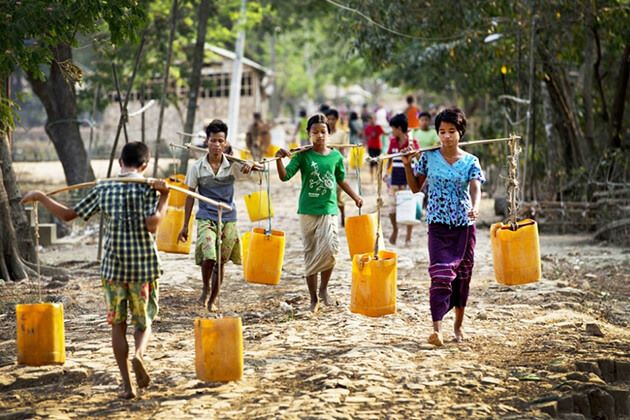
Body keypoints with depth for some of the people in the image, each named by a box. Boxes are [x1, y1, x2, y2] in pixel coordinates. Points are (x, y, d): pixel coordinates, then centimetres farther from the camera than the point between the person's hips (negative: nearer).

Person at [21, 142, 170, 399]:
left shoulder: (103, 190, 2)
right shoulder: (148, 188, -6)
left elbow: (68, 214, 7)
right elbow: (152, 225, -22)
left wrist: (40, 197, 19)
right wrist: (164, 197, -12)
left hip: (113, 267, 2)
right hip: (144, 267, -2)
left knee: (117, 325, 11)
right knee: (144, 323, 11)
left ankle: (127, 385, 6)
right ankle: (138, 354, -21)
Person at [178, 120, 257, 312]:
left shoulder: (232, 164, -2)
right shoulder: (197, 168, -3)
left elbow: (259, 168, -9)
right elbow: (190, 197, 3)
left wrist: (250, 165, -35)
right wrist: (185, 226, 3)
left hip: (228, 219, 2)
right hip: (206, 218, -2)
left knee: (221, 262, 7)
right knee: (208, 257, -22)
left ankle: (212, 301, 24)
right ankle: (205, 288, 6)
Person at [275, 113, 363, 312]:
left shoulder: (336, 156, 4)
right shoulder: (303, 155, -3)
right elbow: (285, 176, -12)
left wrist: (355, 197, 19)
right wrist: (279, 160, -28)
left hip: (329, 209, 1)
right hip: (308, 211, -1)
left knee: (330, 248, -16)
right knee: (310, 253, 5)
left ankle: (324, 288, 9)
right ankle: (314, 298, 15)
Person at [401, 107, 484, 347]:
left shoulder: (470, 161, 0)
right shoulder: (429, 157, 2)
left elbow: (476, 188, -16)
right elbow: (415, 187, 10)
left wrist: (475, 208, -36)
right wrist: (407, 164, -4)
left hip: (464, 225, 1)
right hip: (438, 226, -1)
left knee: (462, 275, 10)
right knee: (440, 275, -15)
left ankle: (458, 324, 27)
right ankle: (437, 329, -23)